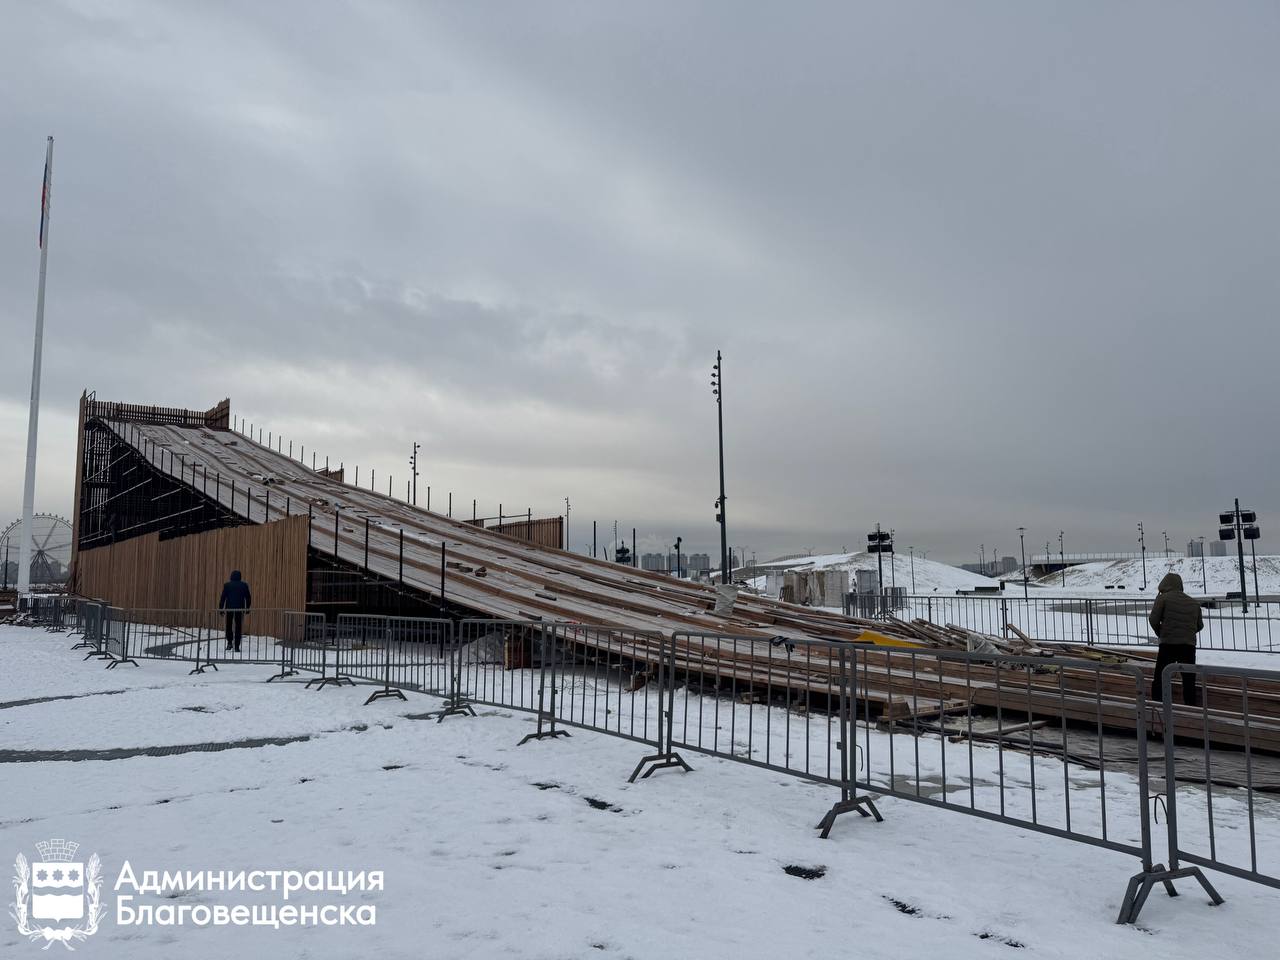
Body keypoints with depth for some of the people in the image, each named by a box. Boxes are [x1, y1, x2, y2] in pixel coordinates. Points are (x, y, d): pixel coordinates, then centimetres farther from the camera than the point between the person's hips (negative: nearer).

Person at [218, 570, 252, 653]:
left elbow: (223, 597, -3)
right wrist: (247, 608, 17)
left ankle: (229, 642, 2)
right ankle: (237, 646, 1)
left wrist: (220, 608, 1)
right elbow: (248, 597, 7)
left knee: (229, 625, 15)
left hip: (229, 608, -1)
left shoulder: (227, 585, 0)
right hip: (240, 609, 1)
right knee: (238, 627, 3)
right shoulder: (244, 585, 4)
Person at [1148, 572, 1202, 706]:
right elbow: (1200, 625, 18)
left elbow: (1153, 620, -7)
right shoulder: (1193, 602, 15)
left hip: (1168, 644, -4)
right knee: (1189, 681, 10)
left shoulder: (1163, 598, -1)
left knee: (1160, 680, 3)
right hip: (1189, 646, 4)